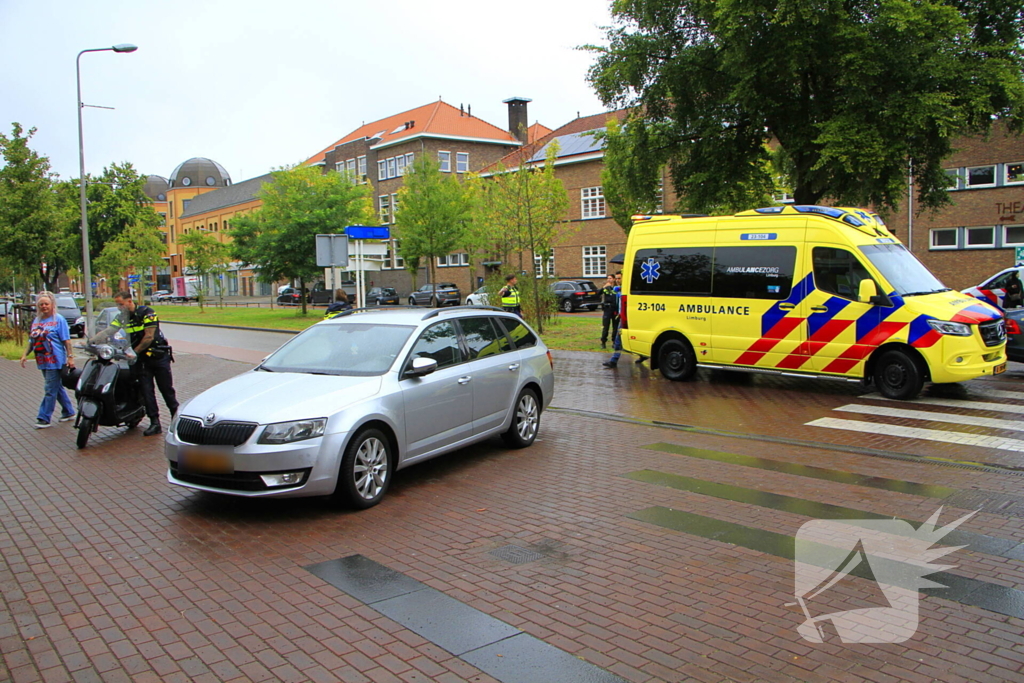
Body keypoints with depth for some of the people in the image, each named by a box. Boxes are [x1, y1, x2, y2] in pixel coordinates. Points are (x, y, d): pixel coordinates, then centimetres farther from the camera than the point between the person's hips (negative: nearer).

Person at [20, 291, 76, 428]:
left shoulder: (58, 319, -5)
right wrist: (25, 354, 8)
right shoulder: (36, 321, 14)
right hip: (42, 361, 7)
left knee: (50, 390, -5)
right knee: (57, 388, 14)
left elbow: (66, 340, -8)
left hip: (55, 361, -7)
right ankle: (69, 412, 24)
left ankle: (44, 418, -2)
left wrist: (70, 357, -13)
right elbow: (32, 340, 19)